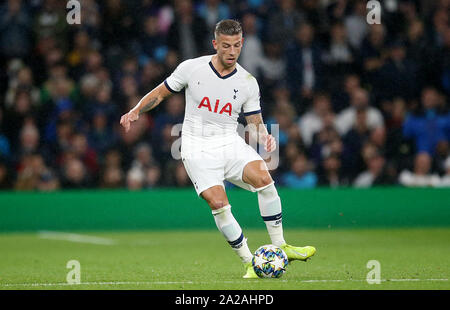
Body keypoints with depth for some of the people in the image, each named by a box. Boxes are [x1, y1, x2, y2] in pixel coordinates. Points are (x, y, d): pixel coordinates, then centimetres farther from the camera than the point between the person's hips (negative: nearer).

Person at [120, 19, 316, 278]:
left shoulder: (248, 82, 2)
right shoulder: (192, 68, -3)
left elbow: (255, 122, 10)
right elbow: (160, 93, 9)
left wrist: (264, 137, -11)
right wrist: (135, 112, -5)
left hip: (231, 143, 2)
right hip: (197, 147, -2)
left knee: (263, 177, -26)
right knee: (218, 202, -22)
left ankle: (280, 247, -15)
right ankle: (250, 263, -11)